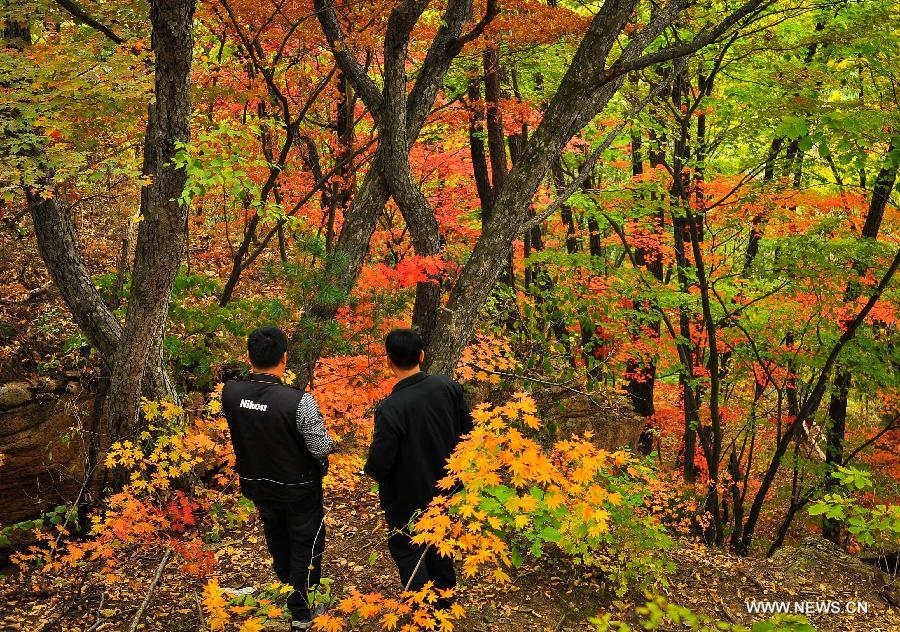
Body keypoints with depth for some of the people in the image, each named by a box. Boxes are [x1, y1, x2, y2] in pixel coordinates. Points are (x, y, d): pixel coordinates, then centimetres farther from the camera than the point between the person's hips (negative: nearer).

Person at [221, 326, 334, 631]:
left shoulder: (230, 392, -21)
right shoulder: (299, 402, -36)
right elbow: (322, 448, -24)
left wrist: (254, 373, -2)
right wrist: (325, 436, -3)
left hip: (256, 484, 5)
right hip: (299, 488, -5)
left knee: (276, 537, 31)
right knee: (305, 543, 19)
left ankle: (286, 584, 57)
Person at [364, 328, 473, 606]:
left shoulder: (390, 409, -33)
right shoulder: (448, 386, -16)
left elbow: (379, 464, -27)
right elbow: (467, 429, -2)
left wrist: (371, 468, -3)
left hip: (407, 497, -6)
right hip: (443, 485, 6)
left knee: (406, 550, 16)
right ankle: (445, 596, 46)